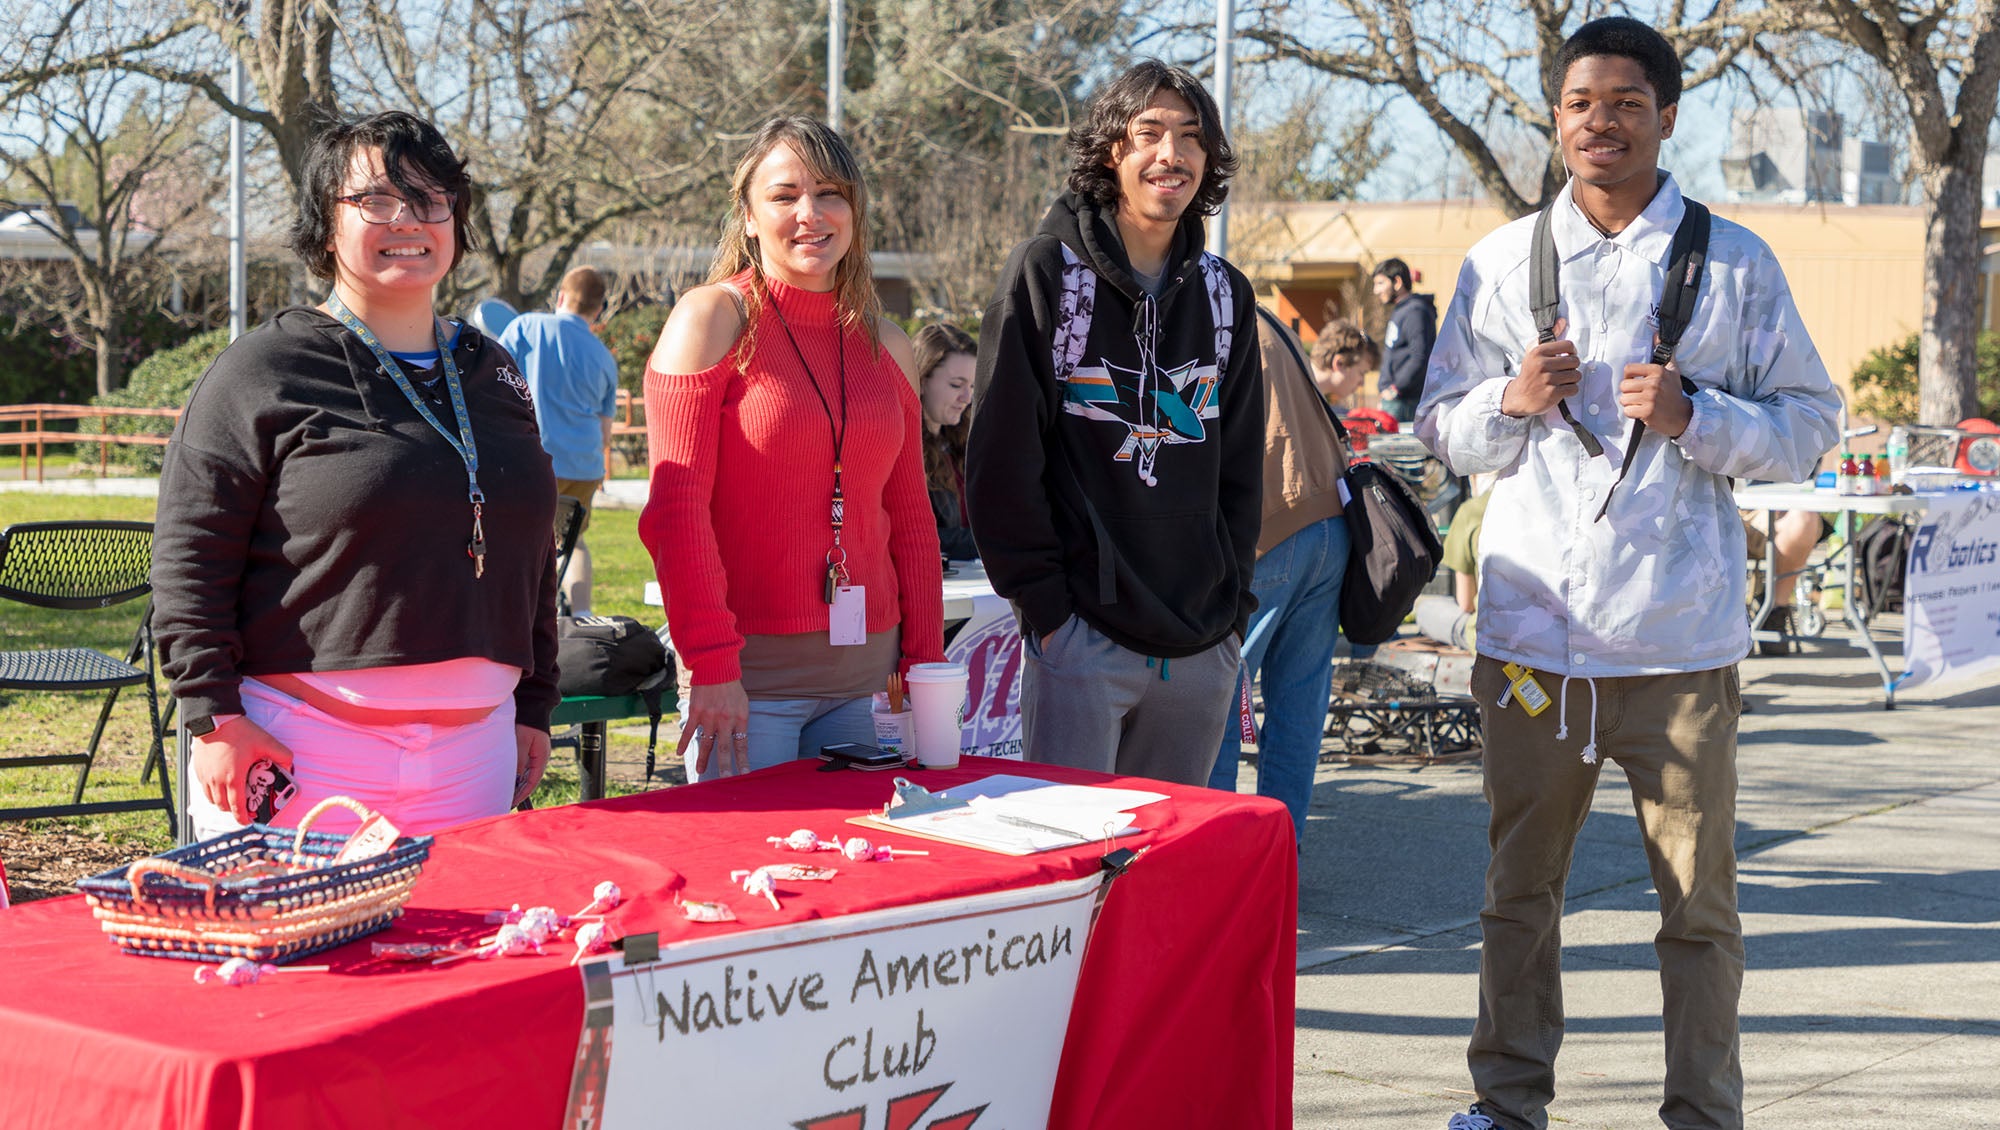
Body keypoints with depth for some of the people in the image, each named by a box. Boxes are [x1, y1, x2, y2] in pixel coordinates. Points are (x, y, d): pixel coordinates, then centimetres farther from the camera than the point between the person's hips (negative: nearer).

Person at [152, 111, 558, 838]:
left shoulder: (493, 375, 15)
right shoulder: (262, 374, -3)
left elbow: (529, 552, 21)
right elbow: (189, 555, -6)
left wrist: (533, 706, 17)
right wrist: (214, 717, -12)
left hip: (471, 749, 5)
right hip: (301, 748, -5)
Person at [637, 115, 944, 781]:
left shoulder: (887, 347, 12)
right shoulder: (712, 319, -4)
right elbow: (675, 508, -11)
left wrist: (924, 659, 9)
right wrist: (709, 663, -16)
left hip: (864, 675, 5)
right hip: (748, 675, -5)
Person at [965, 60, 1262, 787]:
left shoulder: (1225, 295, 12)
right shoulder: (1046, 274, -3)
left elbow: (1240, 470, 15)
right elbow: (1001, 459, -6)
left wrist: (1234, 604, 6)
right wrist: (1042, 601, -10)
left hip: (1204, 645, 5)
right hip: (1083, 635, -4)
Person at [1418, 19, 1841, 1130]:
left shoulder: (1735, 263, 4)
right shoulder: (1501, 262, 9)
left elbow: (1810, 425, 3)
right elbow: (1440, 426, 15)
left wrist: (1695, 417, -14)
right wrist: (1511, 401, -7)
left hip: (1679, 635, -2)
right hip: (1531, 624, 2)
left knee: (1699, 899, 2)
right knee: (1518, 887, 10)